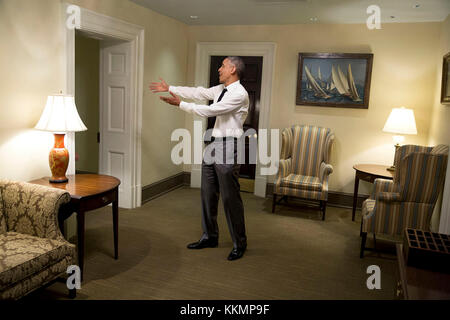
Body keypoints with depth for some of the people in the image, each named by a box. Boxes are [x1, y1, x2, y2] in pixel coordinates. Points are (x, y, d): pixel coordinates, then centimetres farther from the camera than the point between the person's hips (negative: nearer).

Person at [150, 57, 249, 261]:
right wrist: (169, 88, 18)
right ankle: (210, 237, 28)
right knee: (208, 194, 14)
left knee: (230, 197, -3)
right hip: (213, 144, 9)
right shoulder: (221, 89, 14)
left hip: (228, 147, -9)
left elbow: (211, 110, -20)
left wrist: (180, 104, -15)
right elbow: (198, 93, 17)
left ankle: (239, 244, 13)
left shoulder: (239, 94, -14)